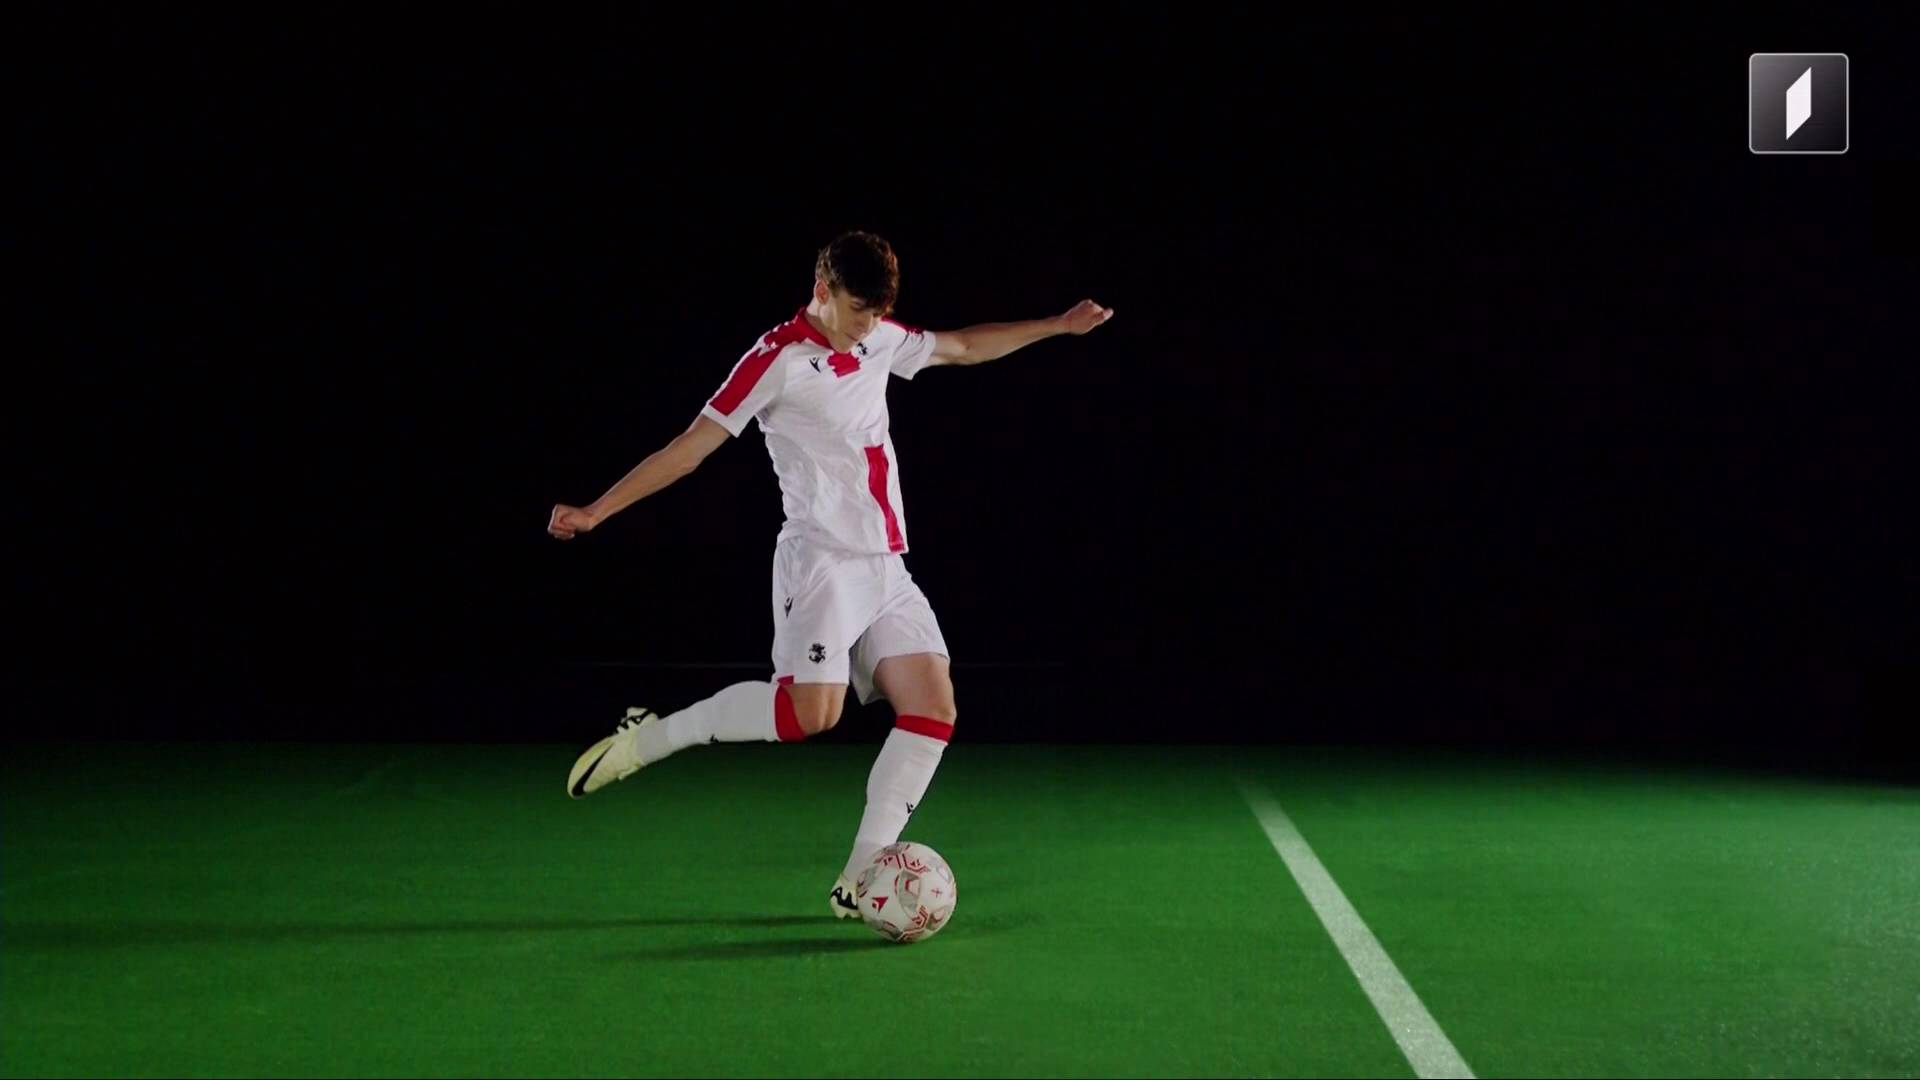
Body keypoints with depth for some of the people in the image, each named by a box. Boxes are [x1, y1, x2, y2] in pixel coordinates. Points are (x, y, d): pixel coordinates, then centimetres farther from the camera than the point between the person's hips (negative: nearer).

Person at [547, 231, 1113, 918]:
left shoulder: (881, 341, 12)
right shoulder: (778, 359, -9)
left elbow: (963, 347, 30)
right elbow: (692, 446, -10)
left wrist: (1060, 325, 31)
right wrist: (597, 510, -14)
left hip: (887, 569, 8)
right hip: (822, 560, -7)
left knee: (934, 709, -4)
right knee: (812, 711, -23)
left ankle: (860, 882, 0)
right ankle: (649, 738, -3)